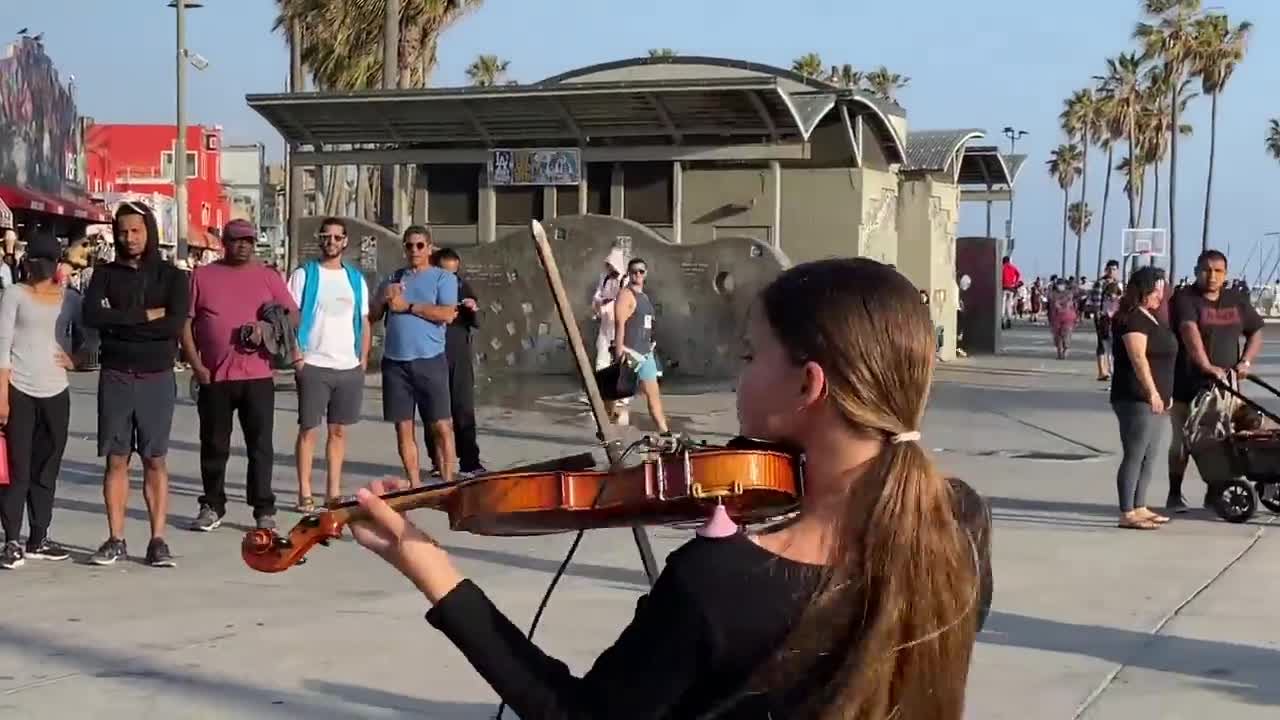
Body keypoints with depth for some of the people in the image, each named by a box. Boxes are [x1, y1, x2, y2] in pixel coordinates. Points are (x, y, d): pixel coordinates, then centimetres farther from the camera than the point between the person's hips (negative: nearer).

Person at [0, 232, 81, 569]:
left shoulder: (67, 297, 9)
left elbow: (79, 336, 19)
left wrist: (72, 356, -4)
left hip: (56, 392, 4)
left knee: (47, 468, 9)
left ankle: (39, 539, 17)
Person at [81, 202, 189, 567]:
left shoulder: (171, 276, 3)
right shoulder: (106, 275, 7)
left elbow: (175, 324, -13)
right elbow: (91, 316, -12)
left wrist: (118, 322, -10)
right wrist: (145, 316, -13)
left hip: (157, 378, -1)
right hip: (115, 377, 1)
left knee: (155, 460, 1)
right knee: (116, 459, 3)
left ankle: (158, 541, 3)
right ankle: (115, 540, 8)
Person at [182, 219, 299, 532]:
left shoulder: (268, 276, 8)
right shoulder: (202, 276, 7)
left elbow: (293, 316, 9)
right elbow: (185, 322, 5)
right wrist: (196, 364, -4)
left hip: (258, 375, 0)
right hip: (214, 376, 0)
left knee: (260, 446, 1)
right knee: (214, 446, 8)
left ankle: (264, 511, 6)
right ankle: (212, 507, 20)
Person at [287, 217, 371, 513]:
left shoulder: (356, 279, 13)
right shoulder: (304, 275, 1)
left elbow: (364, 322, 16)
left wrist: (364, 358, 7)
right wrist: (296, 356, -11)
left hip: (350, 367, 4)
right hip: (313, 366, -4)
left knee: (339, 430, 7)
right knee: (308, 429, -1)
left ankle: (333, 492, 13)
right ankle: (305, 493, 2)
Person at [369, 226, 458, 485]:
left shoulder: (443, 278, 5)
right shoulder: (393, 278, 18)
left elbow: (447, 314, -11)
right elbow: (372, 316, 16)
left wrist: (407, 306, -10)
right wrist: (384, 298, -5)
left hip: (429, 361, -4)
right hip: (395, 362, 4)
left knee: (441, 426, -6)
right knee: (403, 427, 5)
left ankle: (447, 484, -3)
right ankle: (414, 486, 12)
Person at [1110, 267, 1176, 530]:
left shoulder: (1152, 318, 19)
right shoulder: (1132, 319, -13)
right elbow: (1138, 358, -22)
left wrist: (1165, 394, 24)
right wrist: (1152, 392, -27)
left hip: (1156, 400, 10)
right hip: (1136, 399, -10)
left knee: (1150, 457, 13)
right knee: (1134, 456, -8)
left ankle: (1139, 508, 21)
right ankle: (1127, 514, -7)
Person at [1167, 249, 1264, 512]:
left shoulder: (1237, 301, 10)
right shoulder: (1185, 299, -9)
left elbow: (1256, 332, 17)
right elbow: (1189, 331, -25)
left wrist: (1246, 362, -2)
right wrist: (1206, 366, -39)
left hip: (1223, 384, 5)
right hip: (1187, 384, -5)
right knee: (1183, 440, 1)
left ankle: (1214, 495, 19)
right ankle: (1175, 495, 10)